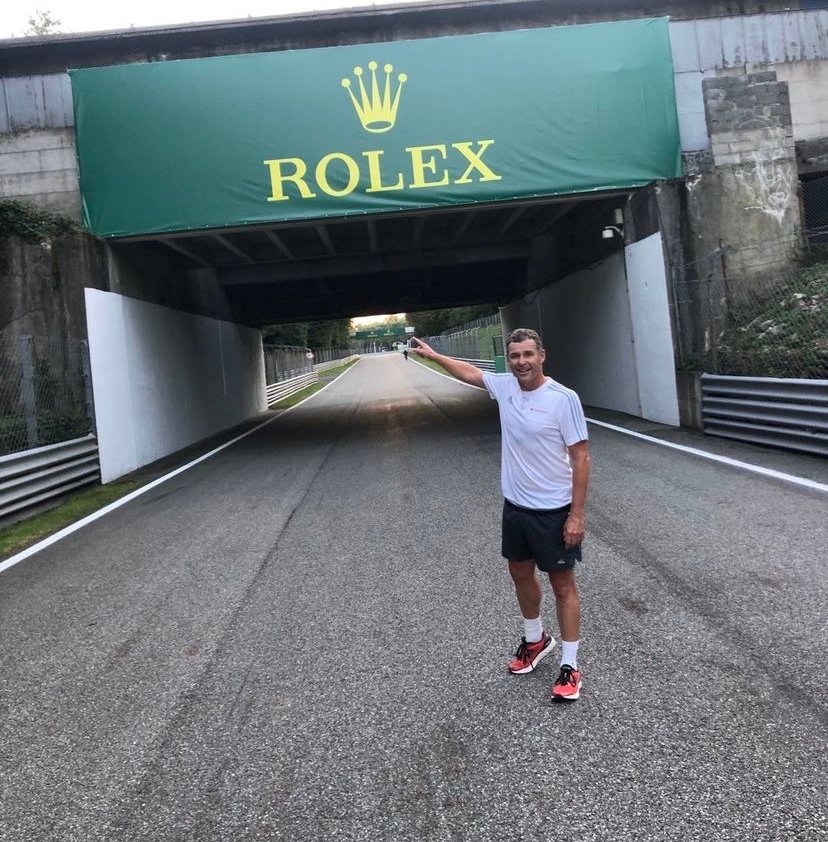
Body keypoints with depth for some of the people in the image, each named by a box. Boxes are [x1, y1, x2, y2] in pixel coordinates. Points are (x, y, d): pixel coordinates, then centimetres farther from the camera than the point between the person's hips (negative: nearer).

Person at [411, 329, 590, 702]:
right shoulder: (504, 387, 0)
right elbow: (470, 372, 20)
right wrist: (433, 355, 29)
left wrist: (577, 514, -18)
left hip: (553, 511, -7)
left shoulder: (563, 398, -18)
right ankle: (535, 640, 43)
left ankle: (570, 665, 16)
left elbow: (580, 457, -16)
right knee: (520, 574, 20)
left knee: (562, 584, 5)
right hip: (514, 505, 7)